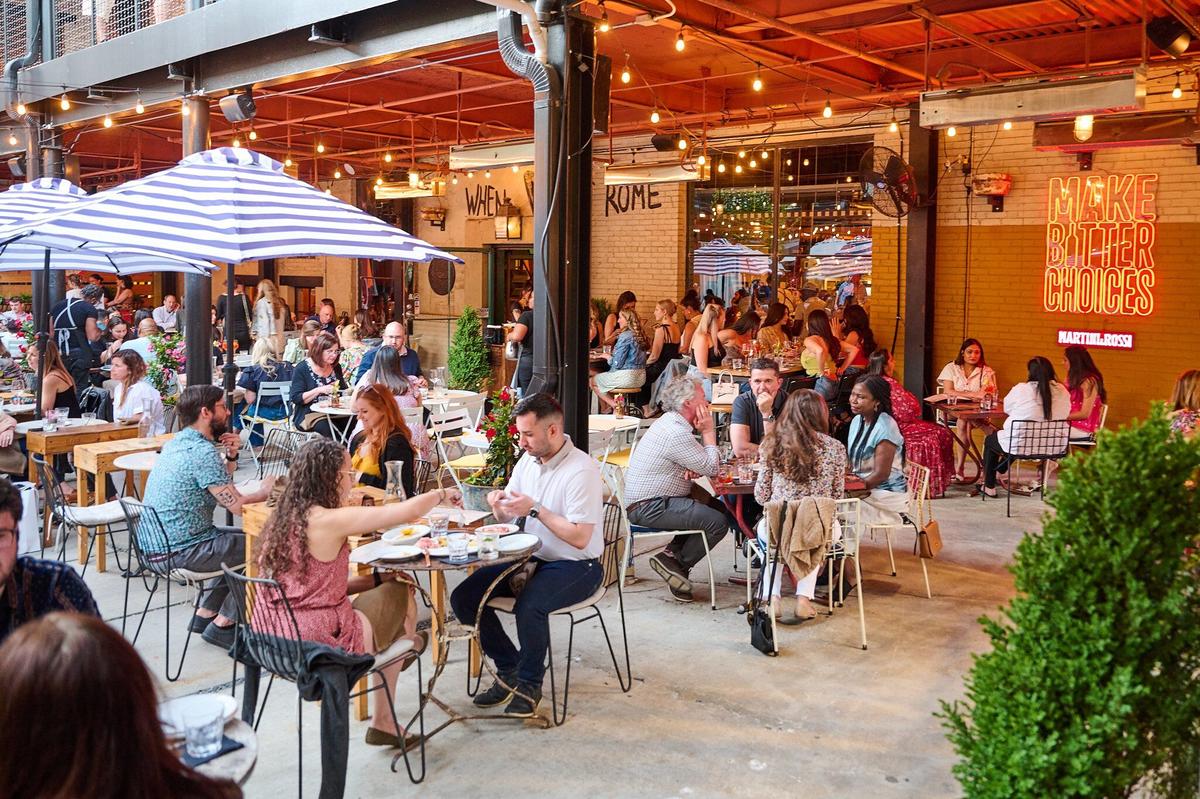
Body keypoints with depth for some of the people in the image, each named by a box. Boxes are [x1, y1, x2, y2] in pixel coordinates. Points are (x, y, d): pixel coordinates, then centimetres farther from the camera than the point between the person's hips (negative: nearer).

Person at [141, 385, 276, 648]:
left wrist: (230, 456, 2)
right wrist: (265, 492, -2)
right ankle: (222, 624, 6)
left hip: (156, 543, 10)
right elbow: (237, 505, -21)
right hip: (182, 551, -10)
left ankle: (205, 614, 23)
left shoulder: (176, 443, 10)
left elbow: (223, 491, 18)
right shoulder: (202, 451, -21)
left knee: (240, 539, 24)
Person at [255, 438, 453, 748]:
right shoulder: (329, 520, -19)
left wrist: (376, 578, 9)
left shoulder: (283, 517, 7)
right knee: (400, 593, 15)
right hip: (318, 641, -8)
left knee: (387, 588, 21)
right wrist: (442, 494, 3)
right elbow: (410, 510, -17)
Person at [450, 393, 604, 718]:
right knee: (464, 598, -5)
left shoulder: (583, 470, -19)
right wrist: (498, 504, -9)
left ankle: (530, 684, -9)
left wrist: (535, 509, -23)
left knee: (529, 605, -35)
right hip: (533, 557, 8)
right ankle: (510, 669, 8)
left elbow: (579, 538, -23)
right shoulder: (529, 459, 5)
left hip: (577, 566, -8)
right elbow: (505, 517, 14)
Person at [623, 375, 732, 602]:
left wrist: (693, 470, -10)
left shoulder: (669, 422, 12)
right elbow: (712, 468, -16)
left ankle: (672, 553, 10)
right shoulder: (676, 433, -22)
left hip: (647, 499, 11)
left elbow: (703, 462, 14)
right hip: (649, 508, -11)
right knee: (718, 522, -16)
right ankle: (676, 564, 1)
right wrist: (708, 432, -5)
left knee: (718, 507, 12)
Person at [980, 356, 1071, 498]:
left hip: (1018, 445, -5)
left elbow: (1007, 408, 4)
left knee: (990, 440, 27)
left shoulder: (1020, 389, -14)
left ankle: (989, 486, 29)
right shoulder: (1063, 392, -6)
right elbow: (1064, 415, 9)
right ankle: (1000, 471, 53)